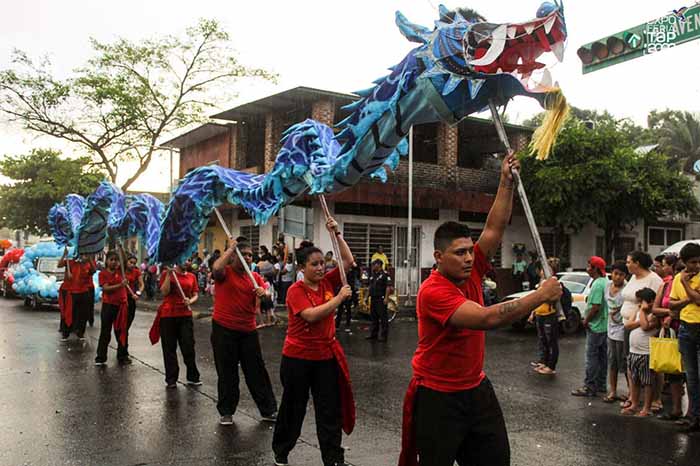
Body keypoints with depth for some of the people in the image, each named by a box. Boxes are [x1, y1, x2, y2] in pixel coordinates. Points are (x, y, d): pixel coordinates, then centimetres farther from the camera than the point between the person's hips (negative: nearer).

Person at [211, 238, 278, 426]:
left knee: (257, 371, 8)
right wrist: (230, 248, -21)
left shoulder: (255, 277, 8)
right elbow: (217, 268, -29)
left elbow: (267, 295, -3)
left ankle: (269, 410, 17)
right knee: (227, 373, 7)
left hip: (248, 330, 4)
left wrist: (263, 292, -26)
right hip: (224, 329, -3)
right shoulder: (225, 272, -6)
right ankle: (226, 412, 21)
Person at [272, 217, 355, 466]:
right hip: (298, 357, -4)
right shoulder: (296, 290, -13)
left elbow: (348, 260, 3)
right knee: (293, 407, 12)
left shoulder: (327, 282, 2)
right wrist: (339, 298, -21)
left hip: (326, 356, 4)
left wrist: (336, 233, -6)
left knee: (330, 410, 6)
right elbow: (312, 315, -26)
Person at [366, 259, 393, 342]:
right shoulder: (372, 275, 16)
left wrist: (386, 298, -21)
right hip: (373, 299, 9)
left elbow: (389, 287, -17)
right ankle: (373, 334, 23)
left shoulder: (384, 274, -11)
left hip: (381, 300, -9)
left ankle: (383, 335, 0)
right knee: (373, 317, 14)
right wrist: (368, 296, 19)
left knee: (383, 318, -4)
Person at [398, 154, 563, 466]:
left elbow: (495, 229, -2)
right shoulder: (433, 291, -25)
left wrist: (507, 182, -8)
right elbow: (487, 318, -34)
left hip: (477, 389, 8)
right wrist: (540, 296, -27)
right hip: (438, 397, -7)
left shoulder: (470, 272, -3)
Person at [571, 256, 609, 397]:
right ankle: (601, 385, 23)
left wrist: (586, 320, -12)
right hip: (604, 325, 10)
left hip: (595, 326, -10)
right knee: (602, 356, 14)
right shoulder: (606, 282, 11)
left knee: (592, 357, -5)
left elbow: (595, 307, -24)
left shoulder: (597, 284, -19)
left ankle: (589, 387, -1)